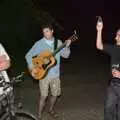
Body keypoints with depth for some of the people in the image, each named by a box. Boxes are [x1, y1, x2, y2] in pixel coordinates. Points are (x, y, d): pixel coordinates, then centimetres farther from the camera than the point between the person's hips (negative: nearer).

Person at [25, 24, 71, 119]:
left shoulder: (58, 42, 2)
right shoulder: (39, 44, -6)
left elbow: (65, 55, 0)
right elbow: (28, 55, -4)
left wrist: (67, 46, -18)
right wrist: (32, 68, -15)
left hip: (55, 74, 3)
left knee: (55, 94, 13)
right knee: (44, 96, -3)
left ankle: (51, 109, 38)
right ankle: (39, 114, 16)